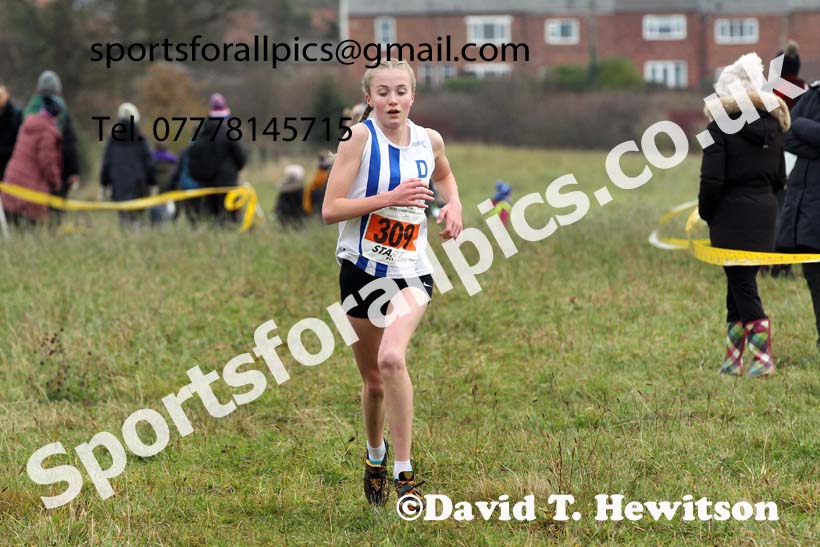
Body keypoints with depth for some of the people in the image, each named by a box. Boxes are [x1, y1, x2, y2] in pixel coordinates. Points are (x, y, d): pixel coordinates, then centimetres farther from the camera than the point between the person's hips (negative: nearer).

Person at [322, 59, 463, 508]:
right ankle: (375, 454, 41)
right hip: (361, 267, 0)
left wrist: (453, 204, 7)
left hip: (411, 273, 1)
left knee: (392, 358, -25)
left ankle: (404, 473, -19)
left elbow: (444, 175, 28)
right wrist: (390, 197, -23)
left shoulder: (429, 140, 2)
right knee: (373, 380, 11)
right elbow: (330, 210, -15)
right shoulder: (360, 137, -9)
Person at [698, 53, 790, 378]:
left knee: (742, 288, -3)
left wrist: (706, 212, 0)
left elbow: (712, 179, -14)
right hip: (765, 213, 6)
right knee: (740, 287, 13)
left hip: (732, 215, -6)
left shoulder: (720, 129, -12)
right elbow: (779, 178, 12)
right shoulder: (772, 126, 8)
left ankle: (763, 360, -9)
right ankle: (733, 359, 16)